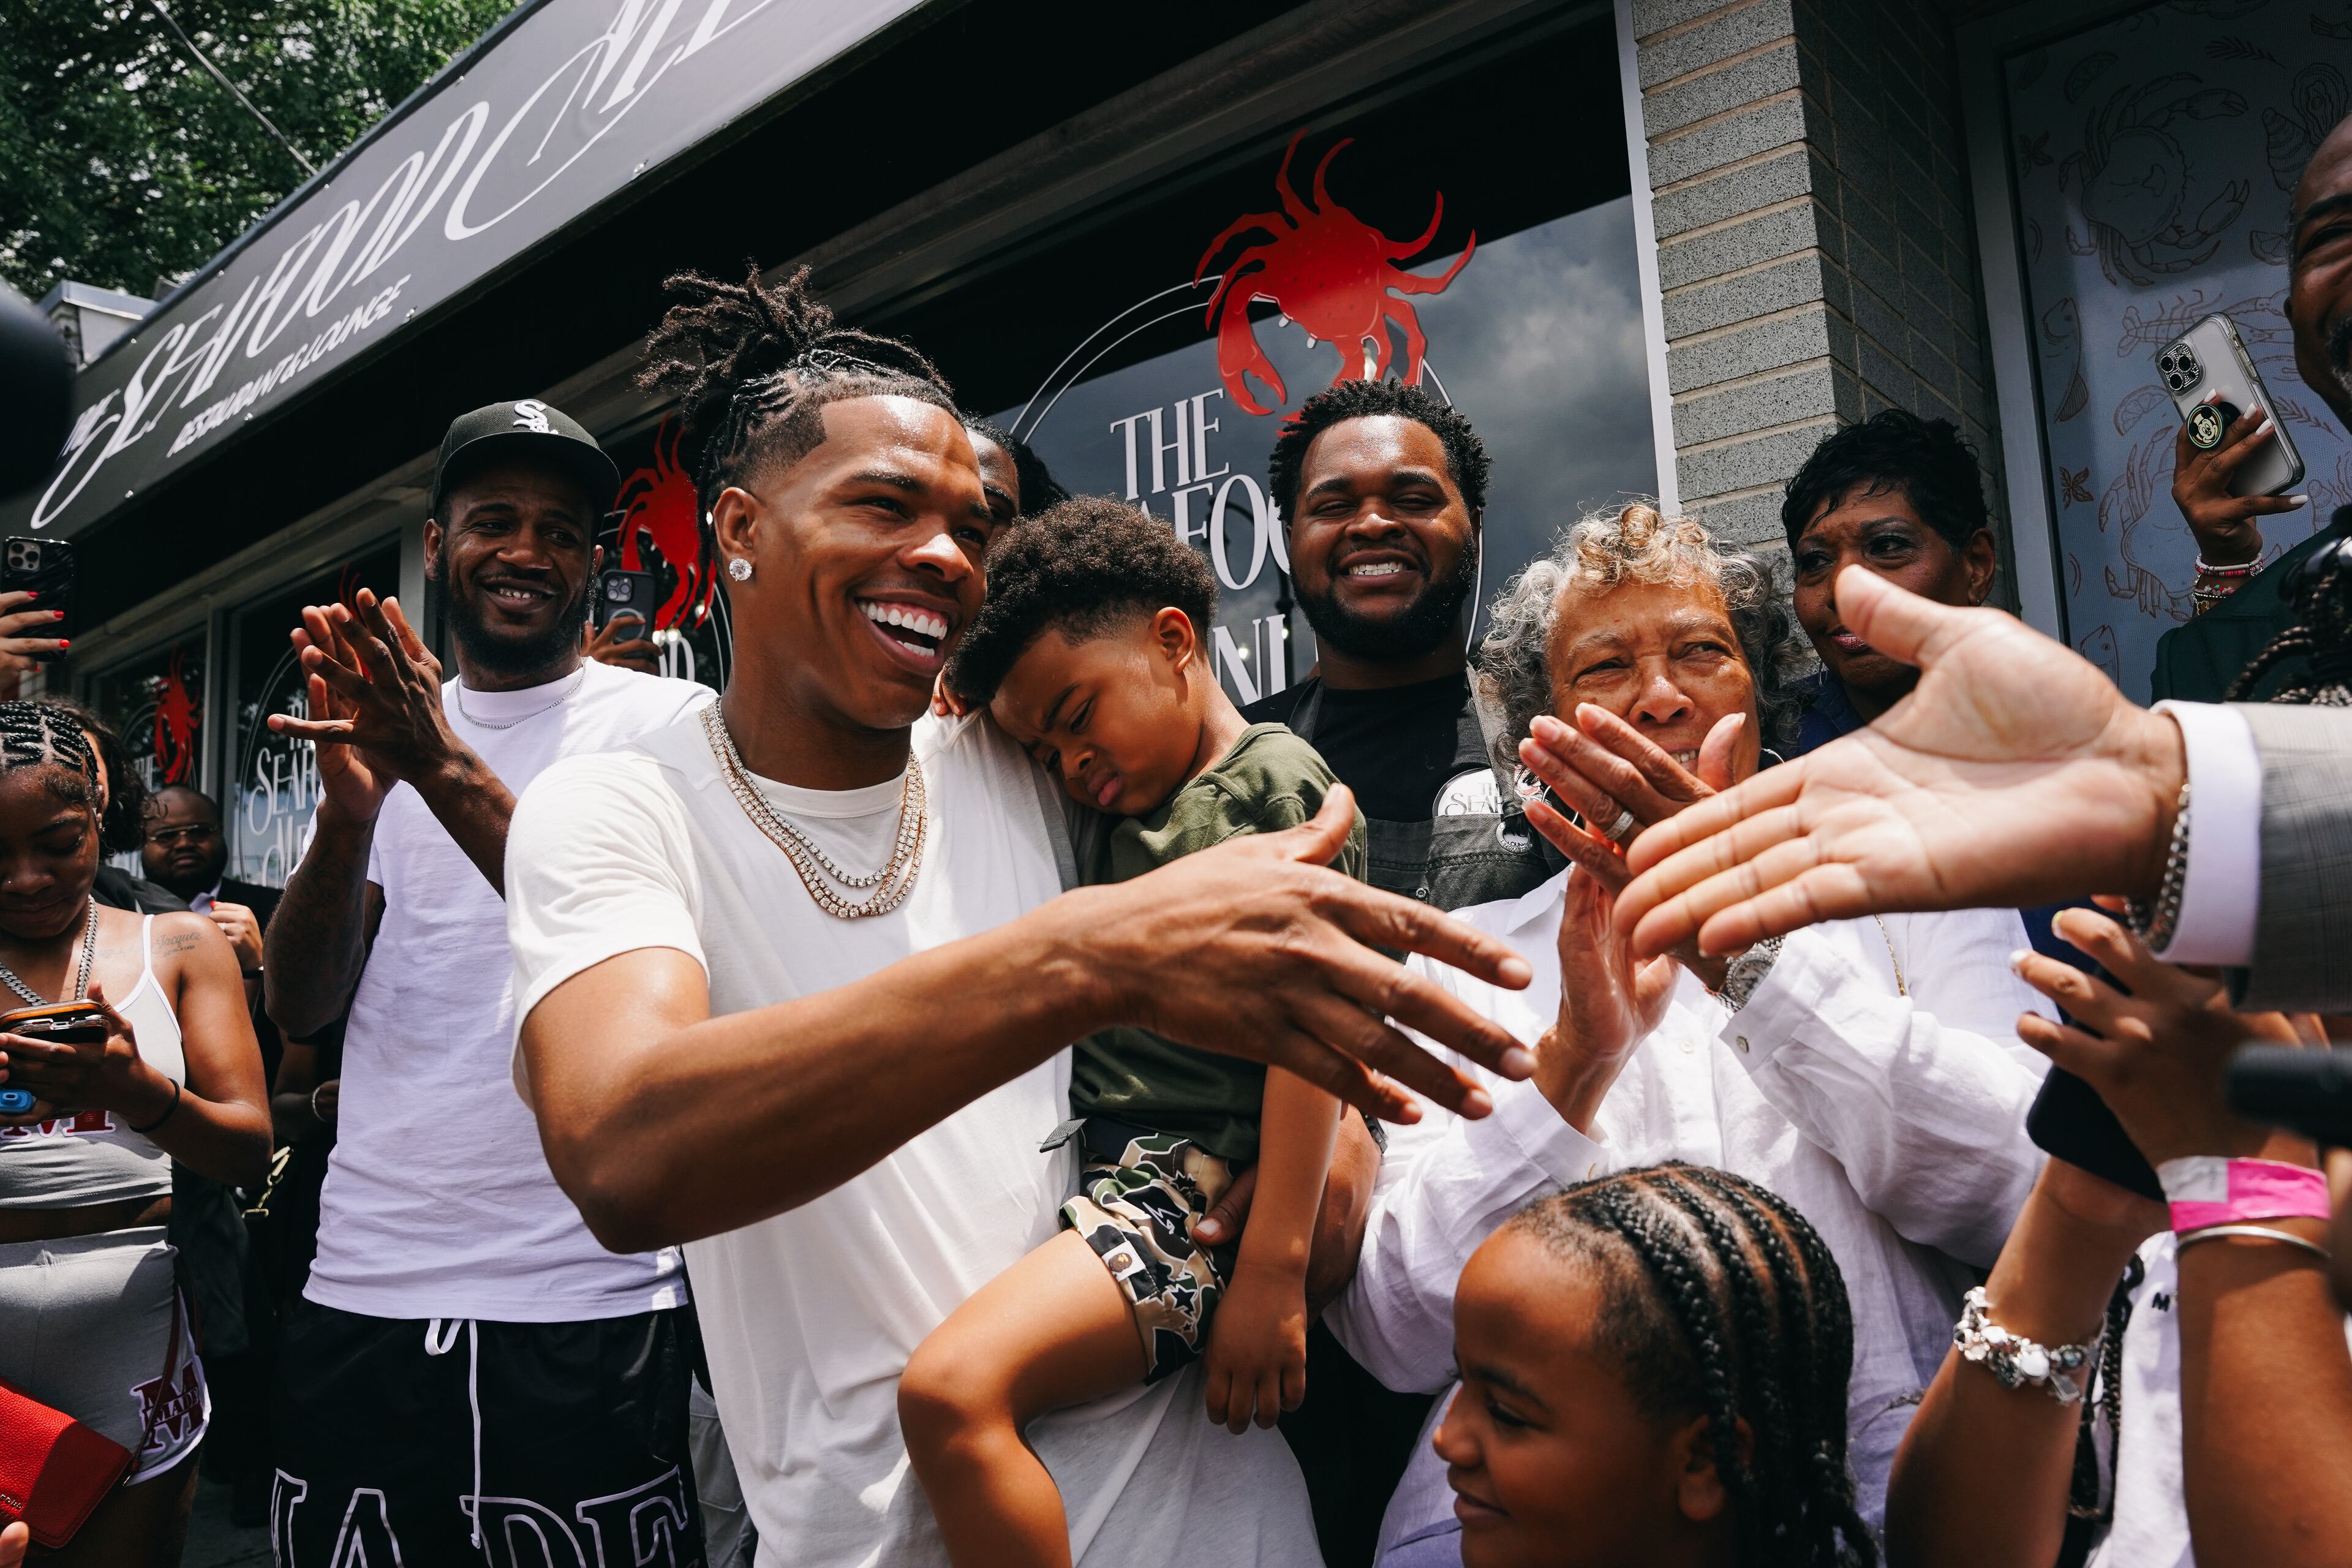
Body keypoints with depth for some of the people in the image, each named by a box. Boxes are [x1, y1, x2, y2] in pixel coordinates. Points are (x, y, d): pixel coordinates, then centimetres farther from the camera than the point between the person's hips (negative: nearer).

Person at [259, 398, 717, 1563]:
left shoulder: (668, 721, -2)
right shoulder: (379, 722, 11)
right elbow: (300, 1008, 4)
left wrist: (449, 771, -24)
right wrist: (348, 812, -14)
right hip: (360, 1292, 4)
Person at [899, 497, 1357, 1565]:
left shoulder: (1278, 778, -2)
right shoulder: (1116, 816, 21)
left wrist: (1274, 1270, -17)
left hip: (1196, 1183, -9)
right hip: (1086, 1165, 9)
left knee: (952, 1386, -26)